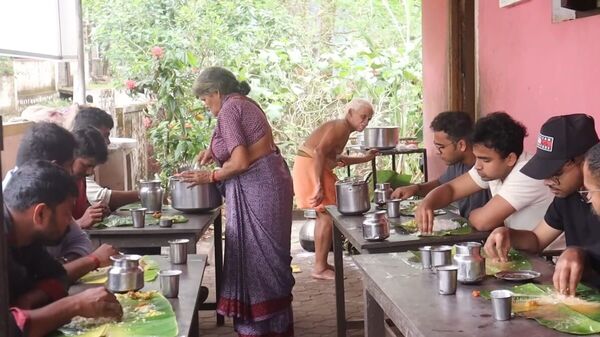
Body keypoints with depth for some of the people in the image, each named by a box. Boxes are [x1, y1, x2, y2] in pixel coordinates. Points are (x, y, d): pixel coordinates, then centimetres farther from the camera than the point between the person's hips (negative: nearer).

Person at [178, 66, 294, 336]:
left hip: (256, 187, -10)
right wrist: (216, 151, 19)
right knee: (266, 255, 16)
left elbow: (240, 162, -20)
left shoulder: (228, 109, -13)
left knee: (255, 256, -1)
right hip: (267, 181, 10)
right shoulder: (244, 103, 15)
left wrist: (209, 177, -7)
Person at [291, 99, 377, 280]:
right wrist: (320, 185, -29)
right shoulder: (340, 127, -16)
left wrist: (365, 158, 20)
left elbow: (334, 158, 19)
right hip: (309, 168, -11)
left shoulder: (344, 129, 14)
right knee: (329, 216, -8)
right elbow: (320, 152, -27)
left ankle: (320, 263, 26)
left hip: (315, 168, 11)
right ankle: (320, 268, -3)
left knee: (325, 216, 18)